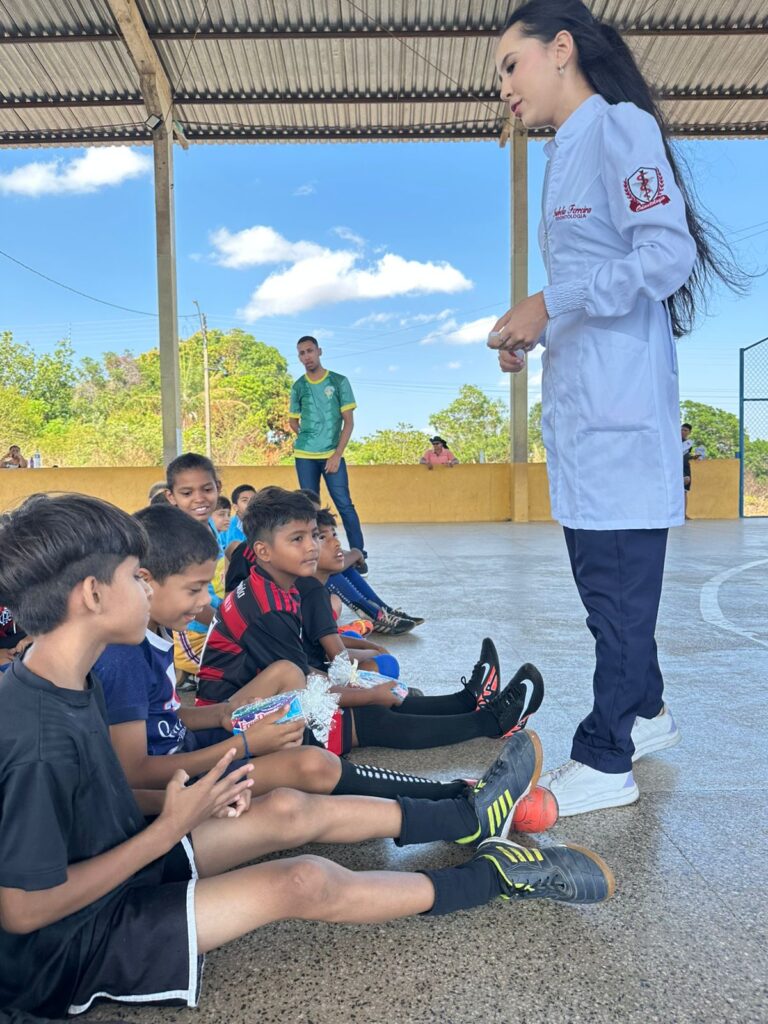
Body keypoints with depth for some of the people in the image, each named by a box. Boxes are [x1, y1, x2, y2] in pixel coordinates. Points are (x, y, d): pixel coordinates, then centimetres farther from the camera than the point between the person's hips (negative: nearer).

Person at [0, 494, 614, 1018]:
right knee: (304, 883, -19)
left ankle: (470, 818, 19)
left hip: (121, 860, 9)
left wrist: (178, 804, -6)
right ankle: (500, 875, 1)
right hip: (70, 950, -9)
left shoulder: (66, 684, -4)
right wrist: (168, 829, -23)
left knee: (287, 811, 4)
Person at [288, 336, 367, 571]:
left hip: (333, 454, -2)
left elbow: (349, 421, -3)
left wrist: (337, 454, -10)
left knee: (344, 504, -8)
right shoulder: (298, 387, 6)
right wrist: (309, 439, 6)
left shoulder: (339, 382, -1)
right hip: (305, 456, 3)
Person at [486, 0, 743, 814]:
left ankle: (604, 761, 8)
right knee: (602, 574, 15)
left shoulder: (619, 125, -4)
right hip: (579, 401, 9)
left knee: (617, 582, -3)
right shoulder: (568, 153, 22)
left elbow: (666, 254, -16)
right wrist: (535, 330, 7)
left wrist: (549, 305, -15)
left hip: (619, 404, -9)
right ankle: (645, 713, 31)